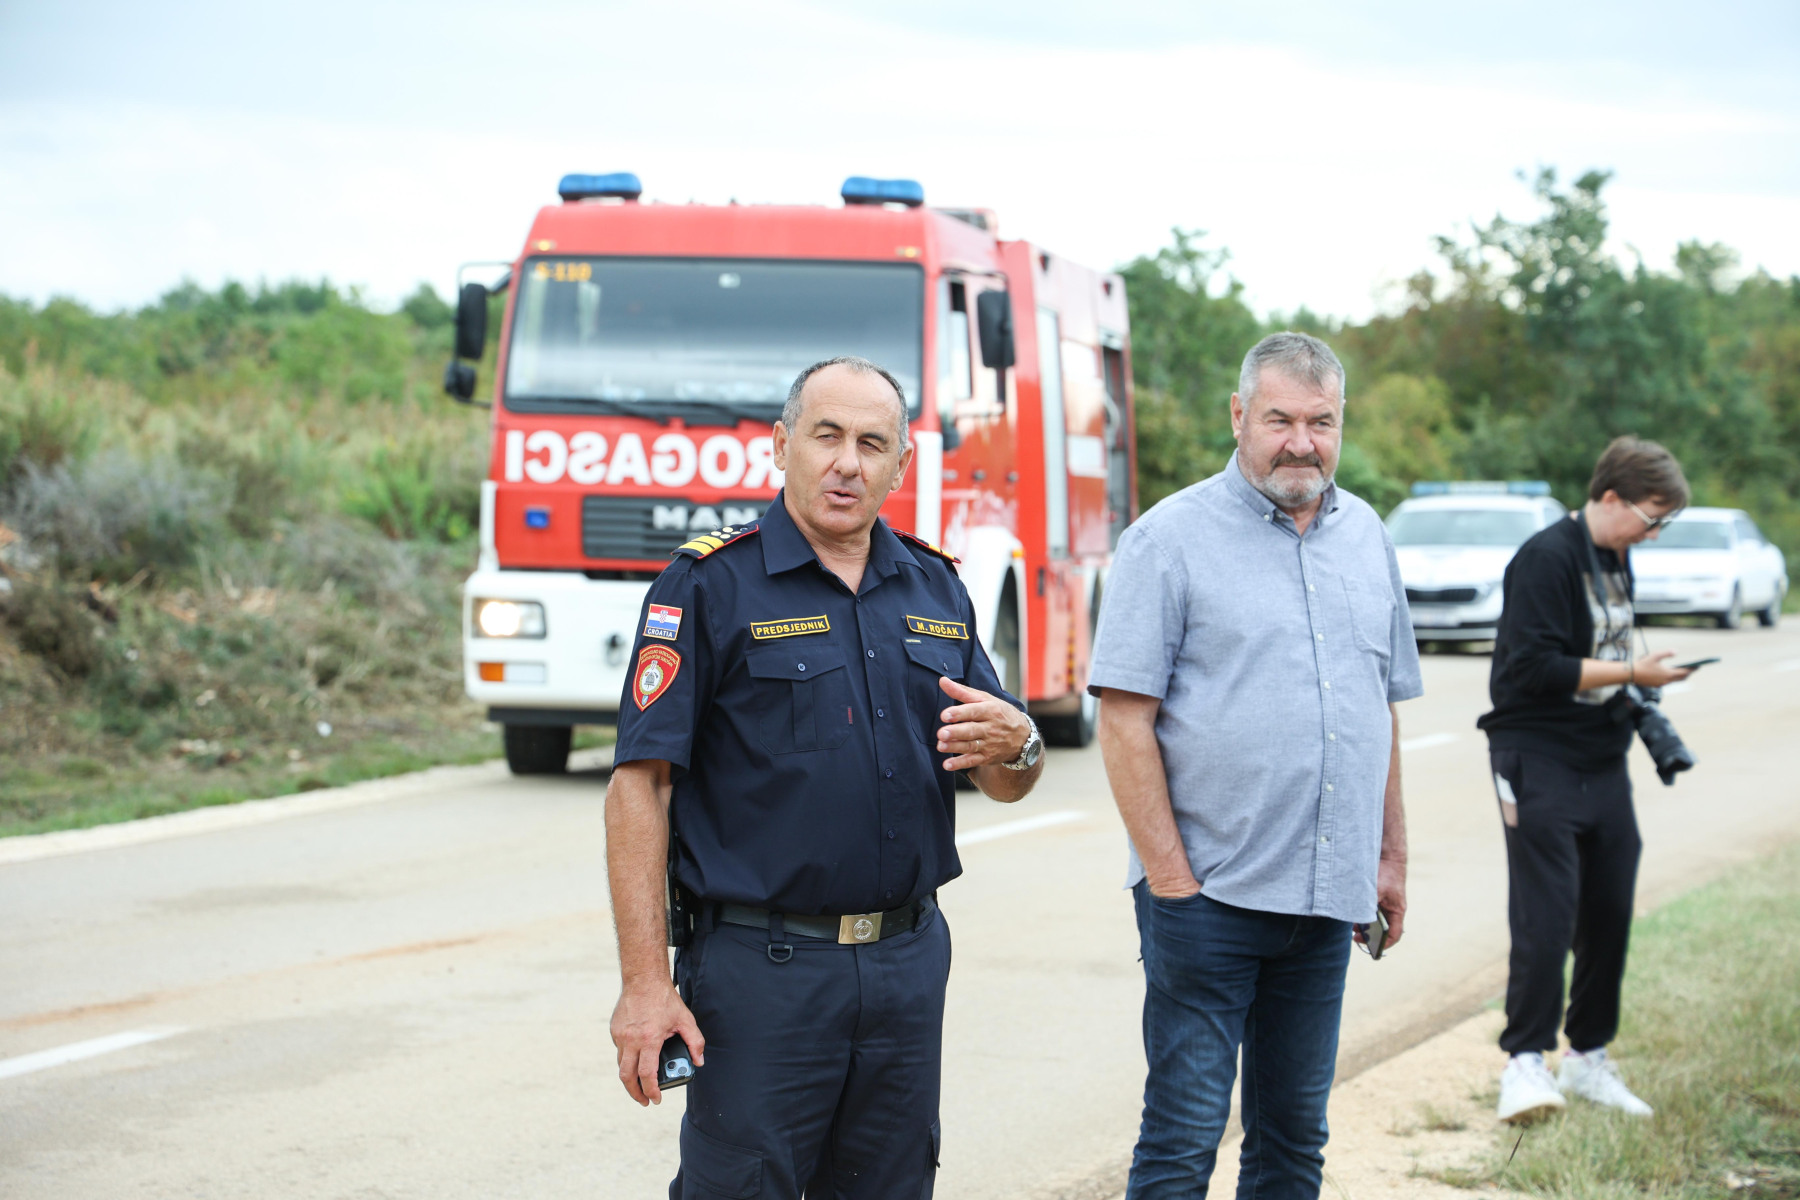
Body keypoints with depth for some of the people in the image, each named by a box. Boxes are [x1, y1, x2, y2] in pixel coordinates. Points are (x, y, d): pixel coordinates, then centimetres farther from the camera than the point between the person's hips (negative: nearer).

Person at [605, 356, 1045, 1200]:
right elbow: (639, 786, -10)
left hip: (909, 964, 5)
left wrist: (1016, 745, -10)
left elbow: (1008, 781, 16)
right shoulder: (710, 584, -5)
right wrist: (645, 981, -17)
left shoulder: (935, 589, 12)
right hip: (760, 968, -5)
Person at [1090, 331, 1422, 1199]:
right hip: (1209, 893, -6)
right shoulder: (1172, 538, -7)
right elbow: (1125, 721, -10)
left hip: (1328, 899, 6)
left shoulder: (1365, 537, 12)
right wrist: (1171, 881, -14)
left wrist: (1391, 857, 15)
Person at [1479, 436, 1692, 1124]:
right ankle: (1525, 1061, -9)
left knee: (1609, 912, 9)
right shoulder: (1548, 558, -14)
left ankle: (1588, 1056, 20)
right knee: (1546, 916, -12)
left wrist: (1634, 698, 6)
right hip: (1539, 761, -8)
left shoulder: (1616, 561, 14)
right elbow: (1537, 667, -21)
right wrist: (1631, 673, -16)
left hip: (1602, 759, 8)